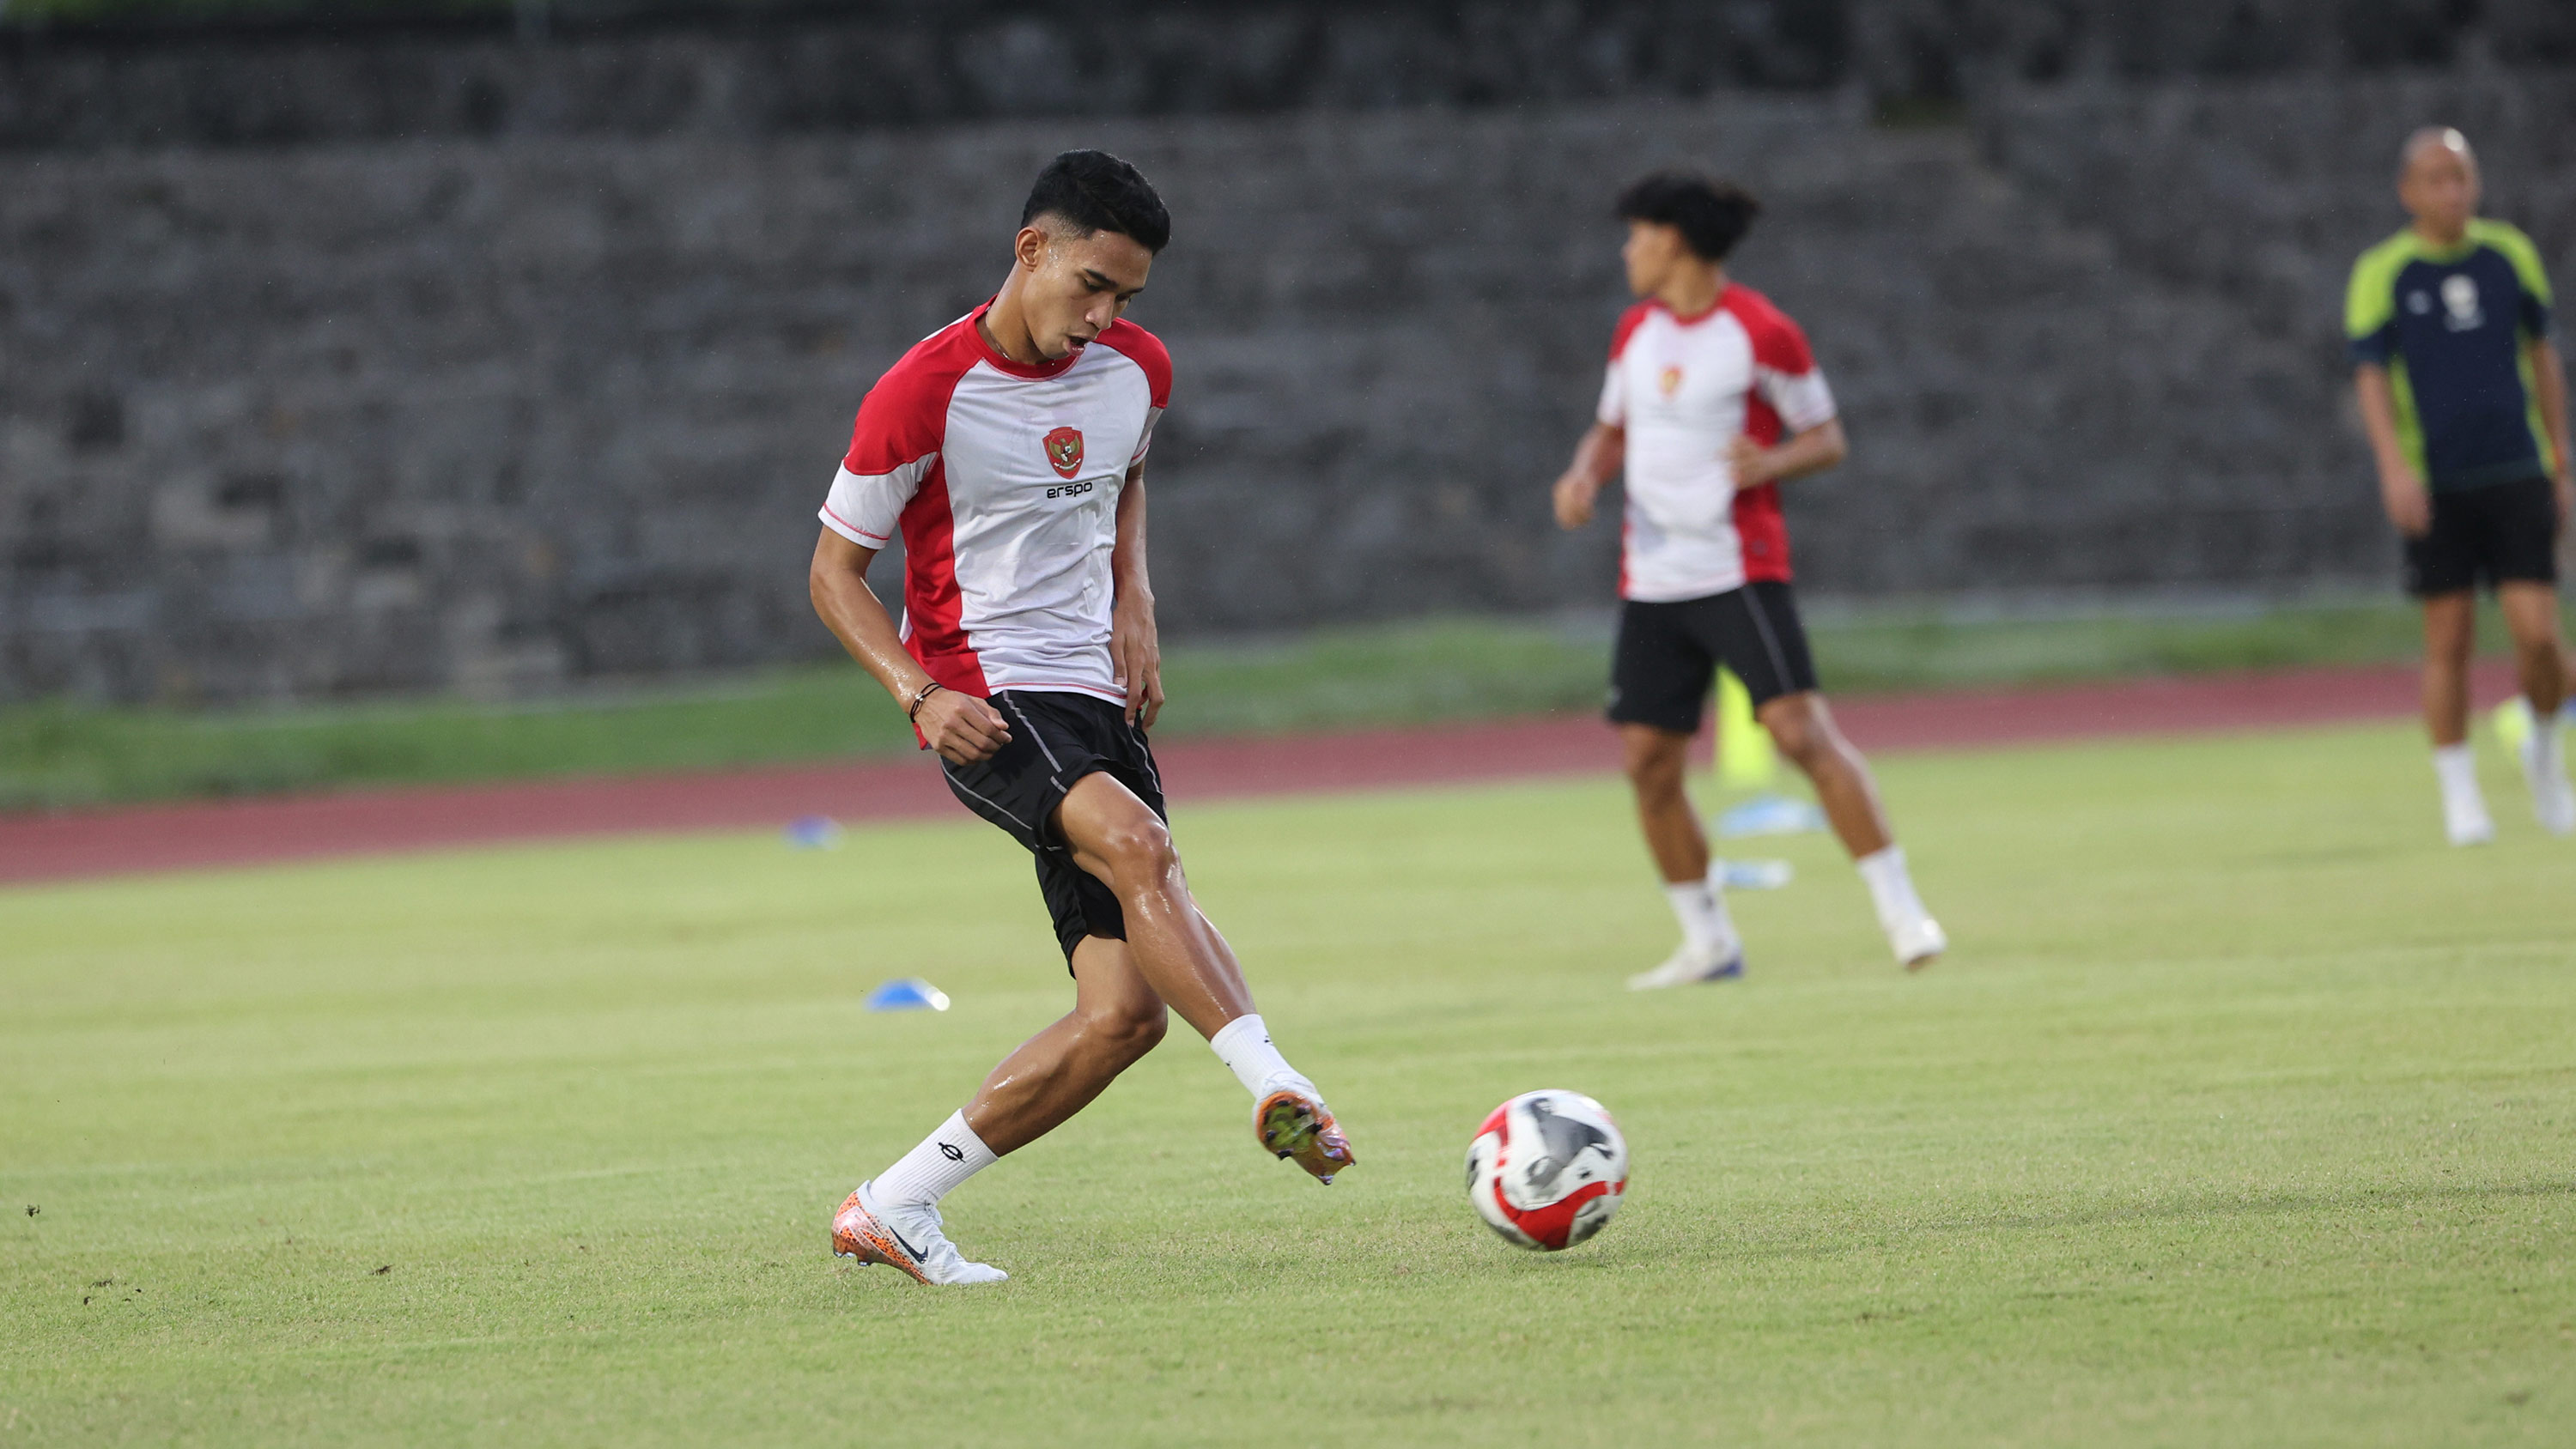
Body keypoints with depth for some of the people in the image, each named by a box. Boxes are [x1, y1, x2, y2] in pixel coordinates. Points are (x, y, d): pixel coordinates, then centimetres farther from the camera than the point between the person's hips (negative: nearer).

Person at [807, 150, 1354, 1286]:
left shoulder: (1136, 371, 6)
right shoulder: (924, 394, -11)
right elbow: (835, 569, -2)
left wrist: (1133, 601, 10)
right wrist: (918, 692, -17)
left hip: (1095, 702, 6)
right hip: (985, 703, -6)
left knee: (1127, 1011, -7)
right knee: (1139, 845, -35)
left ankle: (893, 1207, 4)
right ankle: (1277, 1088, -45)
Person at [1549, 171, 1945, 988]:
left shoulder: (1761, 333, -9)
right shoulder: (1637, 331, 11)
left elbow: (1827, 439, -3)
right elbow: (1613, 428, 22)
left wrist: (1767, 463, -22)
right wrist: (1585, 476, 1)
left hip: (1741, 573, -7)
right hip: (1651, 583, 7)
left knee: (1802, 731, -19)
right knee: (1647, 761, 3)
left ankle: (1901, 912, -15)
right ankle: (1707, 943, 16)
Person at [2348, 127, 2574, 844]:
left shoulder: (2511, 255, 7)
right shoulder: (2382, 273, -1)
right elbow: (2370, 377, -5)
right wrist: (2394, 467, -20)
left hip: (2517, 475, 2)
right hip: (2434, 487, -2)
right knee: (2449, 642, -2)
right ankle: (2460, 797, 10)